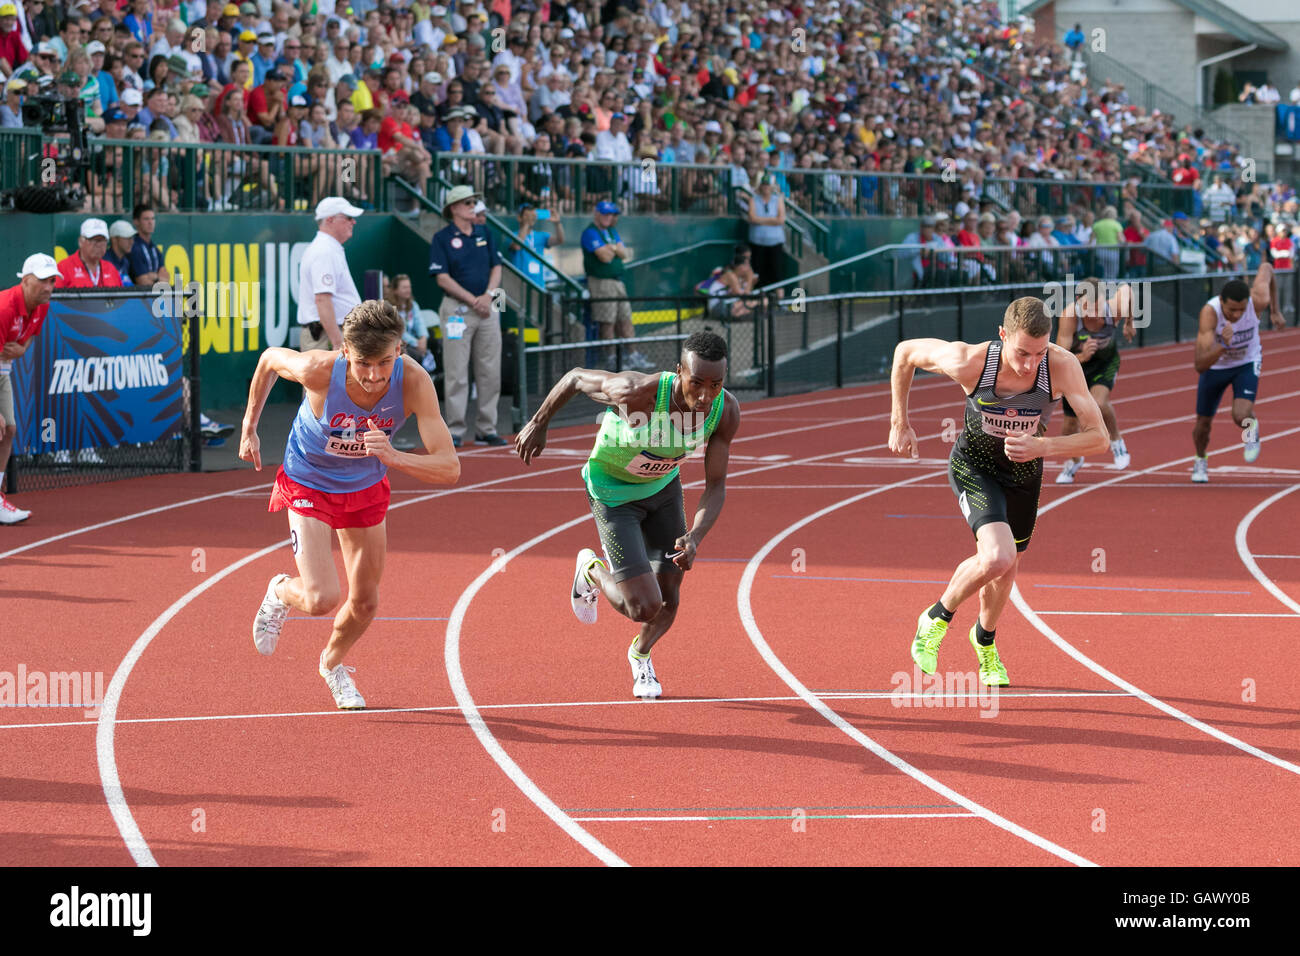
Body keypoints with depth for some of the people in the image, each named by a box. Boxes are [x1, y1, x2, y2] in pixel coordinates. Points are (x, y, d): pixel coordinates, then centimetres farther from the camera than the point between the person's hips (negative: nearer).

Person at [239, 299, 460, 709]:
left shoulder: (414, 382, -33)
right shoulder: (318, 370, -36)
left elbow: (449, 468, -35)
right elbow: (269, 359, -11)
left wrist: (394, 457, -53)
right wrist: (249, 428, -1)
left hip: (366, 488, 3)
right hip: (309, 485, -3)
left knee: (364, 603, 12)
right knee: (320, 599, -18)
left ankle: (333, 664, 46)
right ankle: (281, 593, 20)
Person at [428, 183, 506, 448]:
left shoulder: (485, 234, 13)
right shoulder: (442, 238, -3)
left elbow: (496, 267, 12)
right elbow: (442, 278, -9)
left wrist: (488, 295, -7)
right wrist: (473, 300, -13)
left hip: (487, 309, 5)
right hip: (458, 309, -5)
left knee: (490, 372, 5)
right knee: (456, 374, -5)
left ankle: (487, 429, 11)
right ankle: (455, 431, -3)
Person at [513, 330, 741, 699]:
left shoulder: (726, 412, -24)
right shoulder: (637, 392, -40)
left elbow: (716, 486, -16)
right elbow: (576, 378, -21)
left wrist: (695, 538, -34)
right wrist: (538, 424, -6)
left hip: (664, 486, 5)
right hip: (613, 494, -5)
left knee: (669, 601, 9)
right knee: (644, 607, -12)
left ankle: (640, 654, 45)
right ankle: (592, 571, 23)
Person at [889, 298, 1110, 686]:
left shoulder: (1062, 366, -32)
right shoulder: (969, 362, -34)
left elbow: (1097, 438, -28)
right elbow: (905, 352, -15)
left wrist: (1041, 446, -43)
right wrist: (900, 424, -7)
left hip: (1024, 472, 3)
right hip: (974, 467, -3)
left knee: (1006, 570, 19)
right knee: (997, 557, -26)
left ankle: (985, 639, 52)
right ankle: (937, 618, 2)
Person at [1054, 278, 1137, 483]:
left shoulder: (1113, 310, -30)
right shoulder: (1069, 317, -36)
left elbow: (1126, 289, -5)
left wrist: (1129, 323, 8)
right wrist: (1081, 357, -55)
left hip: (1106, 362, 0)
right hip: (1075, 365, 0)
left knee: (1099, 403, -29)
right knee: (1071, 421, 8)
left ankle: (1117, 441, 3)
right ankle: (1073, 462, 41)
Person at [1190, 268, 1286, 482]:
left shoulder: (1258, 301, -34)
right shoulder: (1210, 312, -39)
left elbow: (1266, 268, -8)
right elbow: (1200, 365, -42)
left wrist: (1275, 310, 0)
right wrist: (1224, 346, -59)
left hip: (1247, 364, 0)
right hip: (1215, 366, 0)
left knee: (1241, 416, -23)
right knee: (1203, 423, 14)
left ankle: (1251, 429, 16)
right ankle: (1200, 461, 48)